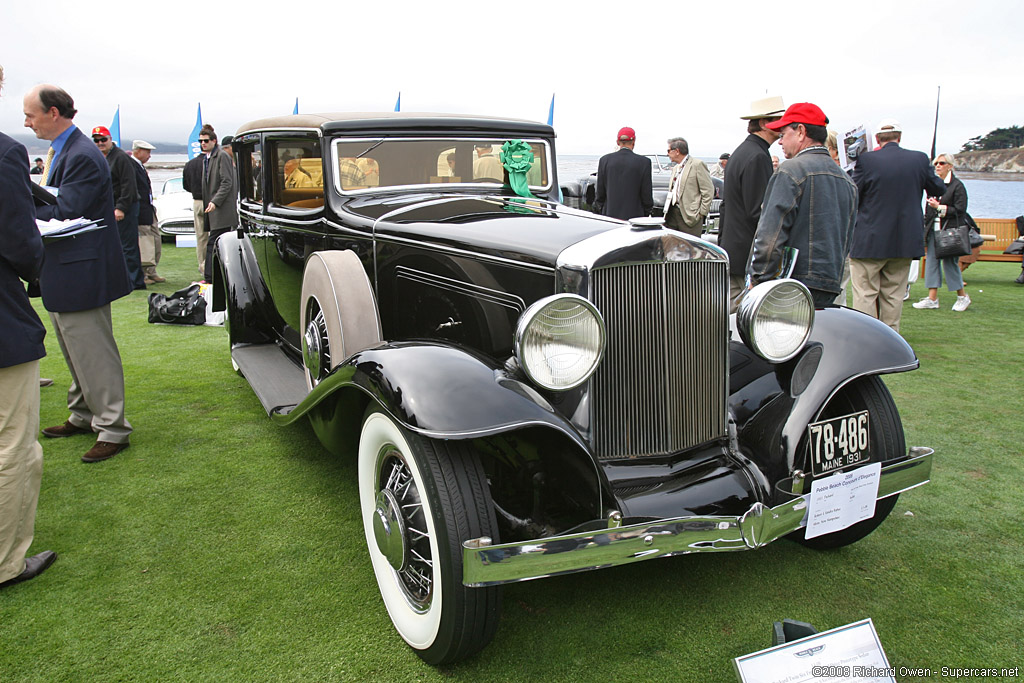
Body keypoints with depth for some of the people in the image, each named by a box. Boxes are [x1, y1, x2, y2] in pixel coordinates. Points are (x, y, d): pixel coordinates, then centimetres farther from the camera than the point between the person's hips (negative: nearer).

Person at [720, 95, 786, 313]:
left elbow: (726, 204, 22)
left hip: (732, 253, 10)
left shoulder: (740, 153, 17)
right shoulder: (757, 157, -15)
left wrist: (722, 245, 26)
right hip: (748, 259, -10)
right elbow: (758, 212, -20)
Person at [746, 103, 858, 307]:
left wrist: (757, 282, -10)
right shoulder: (847, 181, 17)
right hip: (829, 291, 8)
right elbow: (845, 242, 20)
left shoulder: (792, 170, -9)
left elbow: (770, 235, -15)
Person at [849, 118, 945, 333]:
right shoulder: (919, 159, 0)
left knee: (865, 295, 3)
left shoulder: (866, 160, -11)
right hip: (905, 241, 4)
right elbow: (938, 189, 12)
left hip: (869, 242, -4)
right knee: (894, 297, 13)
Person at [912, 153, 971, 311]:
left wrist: (939, 207, -18)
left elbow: (960, 210, -10)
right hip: (933, 230, 6)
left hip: (950, 231, -6)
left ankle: (963, 297, 14)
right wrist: (926, 230, 14)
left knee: (950, 263, -2)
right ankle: (932, 299, 4)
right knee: (931, 261, 2)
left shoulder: (957, 185, -6)